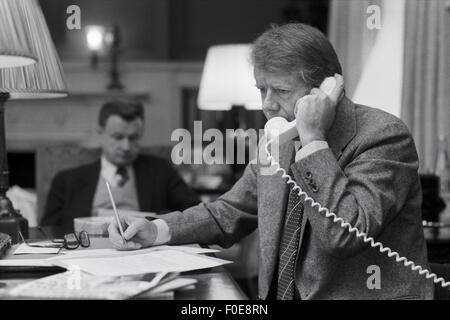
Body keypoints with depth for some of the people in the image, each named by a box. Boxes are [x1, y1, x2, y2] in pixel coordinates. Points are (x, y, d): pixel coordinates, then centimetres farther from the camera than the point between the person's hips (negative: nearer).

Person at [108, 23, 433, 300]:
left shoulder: (384, 136, -13)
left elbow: (344, 234, -25)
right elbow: (229, 214, 19)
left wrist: (313, 139, -22)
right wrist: (156, 230, 4)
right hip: (279, 295, 6)